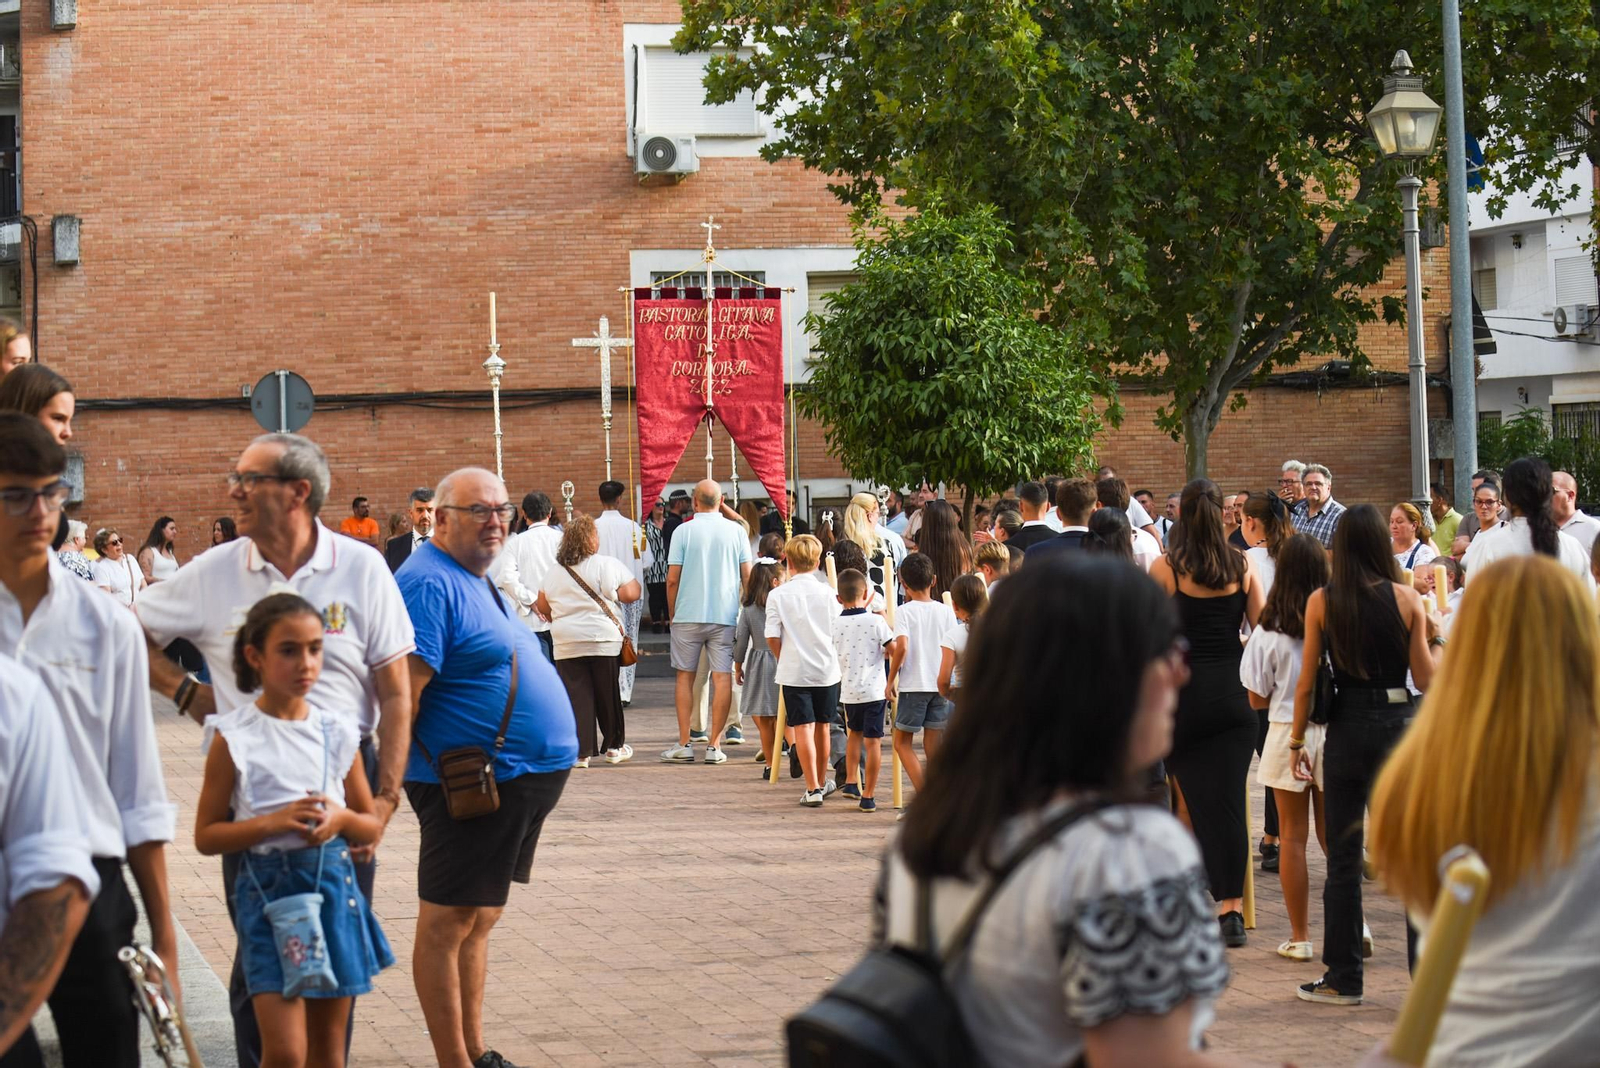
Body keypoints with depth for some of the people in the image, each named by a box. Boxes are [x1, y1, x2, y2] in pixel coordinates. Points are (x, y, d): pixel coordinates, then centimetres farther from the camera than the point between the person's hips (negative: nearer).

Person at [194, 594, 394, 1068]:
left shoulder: (336, 732, 6)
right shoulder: (234, 738, -4)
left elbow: (372, 828, 14)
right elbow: (206, 836, -4)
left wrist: (341, 819, -8)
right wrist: (273, 822, -17)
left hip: (333, 885, 4)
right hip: (267, 887, -4)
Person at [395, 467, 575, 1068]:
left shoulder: (476, 582, 17)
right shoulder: (430, 584, -15)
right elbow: (402, 691, -22)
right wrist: (397, 773, -23)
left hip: (520, 785, 10)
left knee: (479, 920, 17)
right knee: (447, 923, -3)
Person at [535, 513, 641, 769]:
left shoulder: (553, 572, 8)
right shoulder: (608, 565, -6)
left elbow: (543, 607, 15)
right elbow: (631, 594, -10)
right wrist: (634, 583, 12)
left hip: (566, 644, 2)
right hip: (604, 641, -2)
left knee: (575, 697, 2)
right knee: (609, 695, 11)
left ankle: (580, 752, -3)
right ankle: (614, 746, 22)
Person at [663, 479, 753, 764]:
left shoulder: (683, 531, -4)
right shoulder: (736, 531, 1)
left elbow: (672, 579, -4)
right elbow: (747, 576, 3)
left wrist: (672, 612, 9)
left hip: (688, 613, -1)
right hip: (725, 614, 1)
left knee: (685, 676, 9)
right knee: (722, 677, 3)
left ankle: (684, 744, 8)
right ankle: (714, 745, 1)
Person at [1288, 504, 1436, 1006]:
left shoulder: (1321, 602, -4)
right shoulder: (1406, 598, -4)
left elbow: (1307, 682, -2)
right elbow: (1427, 679, -4)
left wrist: (1297, 741, 8)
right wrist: (1433, 637, 13)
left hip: (1347, 730, 0)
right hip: (1401, 724, 0)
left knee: (1343, 858, 6)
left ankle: (1343, 978, 10)